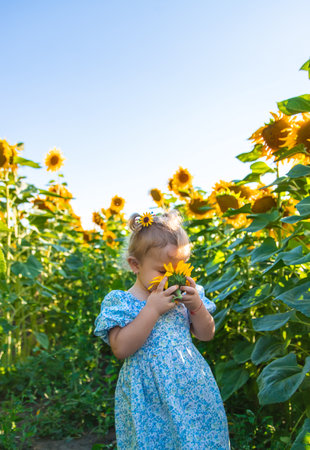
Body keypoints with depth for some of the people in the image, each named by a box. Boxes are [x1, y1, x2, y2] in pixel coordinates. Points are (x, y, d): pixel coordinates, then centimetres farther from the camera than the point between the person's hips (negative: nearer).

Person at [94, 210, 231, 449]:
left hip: (192, 389, 4)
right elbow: (121, 349, -21)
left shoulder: (184, 295, 4)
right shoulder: (120, 302, -9)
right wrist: (152, 309, -24)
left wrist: (197, 306, -11)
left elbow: (206, 335, 8)